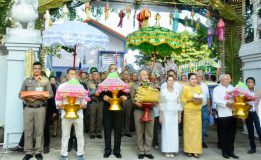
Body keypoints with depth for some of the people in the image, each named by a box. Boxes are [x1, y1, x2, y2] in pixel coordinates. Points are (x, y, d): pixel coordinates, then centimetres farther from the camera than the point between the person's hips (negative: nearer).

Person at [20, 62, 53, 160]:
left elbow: (51, 94, 0)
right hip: (28, 108, 2)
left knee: (39, 130, 2)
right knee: (28, 130, 3)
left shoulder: (45, 81, 5)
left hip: (40, 108, -1)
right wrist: (26, 98, -12)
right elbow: (20, 94, 8)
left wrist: (42, 97, -16)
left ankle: (38, 151, 12)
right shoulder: (27, 81, 10)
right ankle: (28, 152, 13)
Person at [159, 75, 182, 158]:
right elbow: (161, 104, -1)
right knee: (166, 132, 2)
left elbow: (179, 103, 7)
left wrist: (179, 115, 6)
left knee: (174, 132, 5)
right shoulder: (163, 91, -2)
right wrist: (160, 116, -4)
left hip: (174, 114, 2)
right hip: (166, 114, -2)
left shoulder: (177, 90, 4)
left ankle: (172, 150, 15)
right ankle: (167, 151, 11)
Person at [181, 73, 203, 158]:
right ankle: (189, 150, 8)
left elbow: (202, 100, 16)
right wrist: (190, 99, -14)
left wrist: (199, 100, -5)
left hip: (197, 112, 3)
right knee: (189, 130, -1)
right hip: (188, 111, -3)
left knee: (197, 130, 1)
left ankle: (196, 150, 8)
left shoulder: (199, 88, 11)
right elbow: (183, 100, -1)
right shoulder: (185, 88, 1)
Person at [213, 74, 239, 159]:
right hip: (223, 115, -4)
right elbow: (215, 100, -12)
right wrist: (226, 103, -21)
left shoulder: (232, 88, 15)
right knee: (224, 134, 5)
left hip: (233, 114, 4)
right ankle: (225, 152, 16)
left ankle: (231, 151, 20)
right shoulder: (217, 89, 1)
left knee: (232, 134, 10)